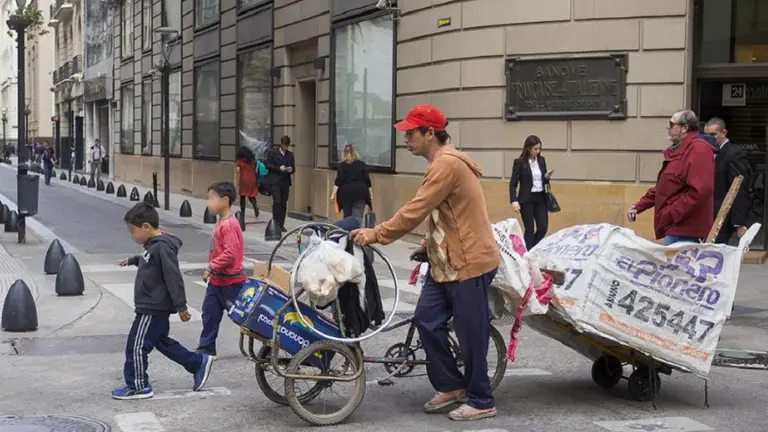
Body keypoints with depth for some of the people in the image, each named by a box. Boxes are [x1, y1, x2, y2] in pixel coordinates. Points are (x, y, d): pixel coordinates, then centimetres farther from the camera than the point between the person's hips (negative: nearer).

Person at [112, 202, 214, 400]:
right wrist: (133, 260, 40)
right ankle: (199, 363, 27)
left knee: (136, 346, -2)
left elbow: (174, 278, -24)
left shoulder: (162, 247, -23)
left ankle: (138, 387, 9)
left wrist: (181, 307, -24)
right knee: (161, 341, 20)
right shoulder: (153, 245, 8)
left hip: (153, 309, -11)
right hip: (154, 307, 11)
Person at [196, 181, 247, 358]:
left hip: (230, 281, -9)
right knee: (209, 312, 10)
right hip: (217, 280, 9)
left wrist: (211, 267, -22)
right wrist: (212, 270, 13)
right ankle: (207, 348, 17)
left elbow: (230, 253, -28)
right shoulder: (221, 222, 8)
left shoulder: (229, 225, -22)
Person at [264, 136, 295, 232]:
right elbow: (267, 165, -4)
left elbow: (293, 168, 16)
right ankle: (276, 223, -4)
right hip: (275, 181, -4)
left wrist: (291, 169, -8)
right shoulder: (272, 152, 1)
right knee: (277, 202, -12)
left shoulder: (290, 155, 14)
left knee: (284, 203, 4)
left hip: (285, 182, 4)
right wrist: (279, 168, -15)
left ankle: (281, 224, 10)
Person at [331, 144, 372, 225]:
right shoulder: (362, 164, 5)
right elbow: (367, 180, 4)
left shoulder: (342, 165, 2)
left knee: (347, 216, 10)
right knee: (357, 217, -7)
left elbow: (338, 180, -7)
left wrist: (334, 193, -8)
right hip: (360, 192, 0)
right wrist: (371, 194, 9)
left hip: (346, 192, 0)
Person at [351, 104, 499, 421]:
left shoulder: (447, 164, -19)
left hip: (468, 263, -10)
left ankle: (481, 402, 12)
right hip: (445, 262, 10)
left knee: (471, 334, 0)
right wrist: (429, 244, 12)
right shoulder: (442, 163, 14)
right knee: (427, 321, 9)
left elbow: (416, 210, -24)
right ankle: (450, 386, 22)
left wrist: (377, 234, -19)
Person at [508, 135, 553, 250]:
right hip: (527, 200, -5)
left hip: (540, 198, 5)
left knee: (543, 228, 2)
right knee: (530, 229, -1)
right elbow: (513, 183, -10)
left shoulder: (542, 160, 7)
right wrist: (514, 201, -22)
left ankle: (533, 250, 24)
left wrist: (547, 177, -6)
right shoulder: (519, 162, -9)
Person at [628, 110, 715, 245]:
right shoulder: (677, 151, 19)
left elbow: (701, 191, -24)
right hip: (676, 228, 10)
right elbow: (664, 188, 26)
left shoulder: (699, 150, -14)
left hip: (684, 231, -10)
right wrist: (638, 206, 18)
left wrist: (671, 215, -21)